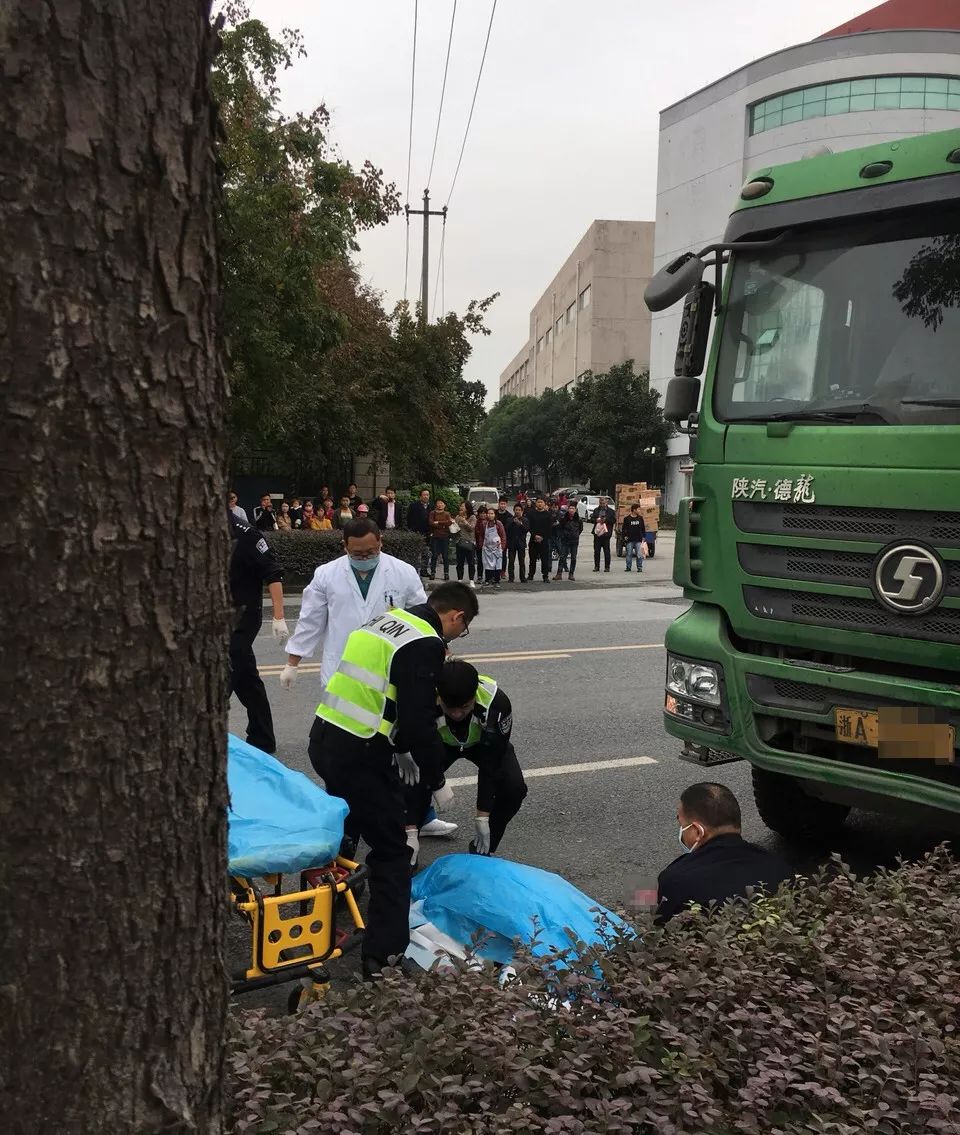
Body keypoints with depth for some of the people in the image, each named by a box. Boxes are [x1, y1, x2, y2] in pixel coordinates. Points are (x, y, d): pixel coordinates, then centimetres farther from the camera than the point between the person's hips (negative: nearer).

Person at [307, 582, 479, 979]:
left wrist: (400, 749, 24)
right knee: (391, 850, 3)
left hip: (324, 739, 9)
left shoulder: (385, 620, 15)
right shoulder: (425, 644, -13)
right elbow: (419, 722, -18)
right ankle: (384, 954, 4)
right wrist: (435, 778, -4)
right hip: (359, 754, -9)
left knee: (343, 825, 31)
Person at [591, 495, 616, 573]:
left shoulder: (611, 511, 4)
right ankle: (596, 566, 13)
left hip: (606, 533, -3)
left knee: (606, 551, -1)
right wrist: (596, 520, -8)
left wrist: (606, 520, -15)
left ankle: (607, 567, 5)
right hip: (597, 533, 3)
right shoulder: (596, 510, 14)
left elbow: (614, 520, -3)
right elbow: (591, 519, 13)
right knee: (596, 551, 5)